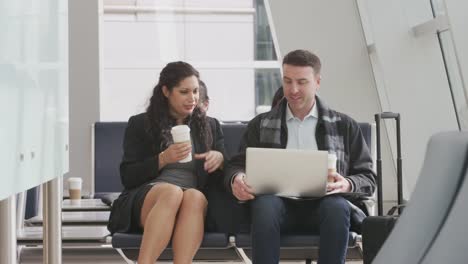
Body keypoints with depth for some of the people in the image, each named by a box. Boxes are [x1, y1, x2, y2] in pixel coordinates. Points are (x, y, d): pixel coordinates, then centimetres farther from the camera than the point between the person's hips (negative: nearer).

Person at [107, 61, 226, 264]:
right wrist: (163, 159, -11)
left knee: (194, 197, -36)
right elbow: (127, 178, 5)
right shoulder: (140, 124, 13)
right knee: (172, 192, -38)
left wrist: (220, 159, -5)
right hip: (146, 198, -2)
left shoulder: (210, 126, 21)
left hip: (194, 200, 2)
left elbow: (222, 175, 19)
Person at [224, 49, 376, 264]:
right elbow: (236, 165, 16)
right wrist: (237, 179, -10)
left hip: (322, 204, 0)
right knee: (265, 204, -35)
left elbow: (367, 178, 14)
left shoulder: (344, 126, 18)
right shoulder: (261, 124, 20)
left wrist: (348, 185, -11)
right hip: (279, 201, 0)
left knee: (337, 206, -35)